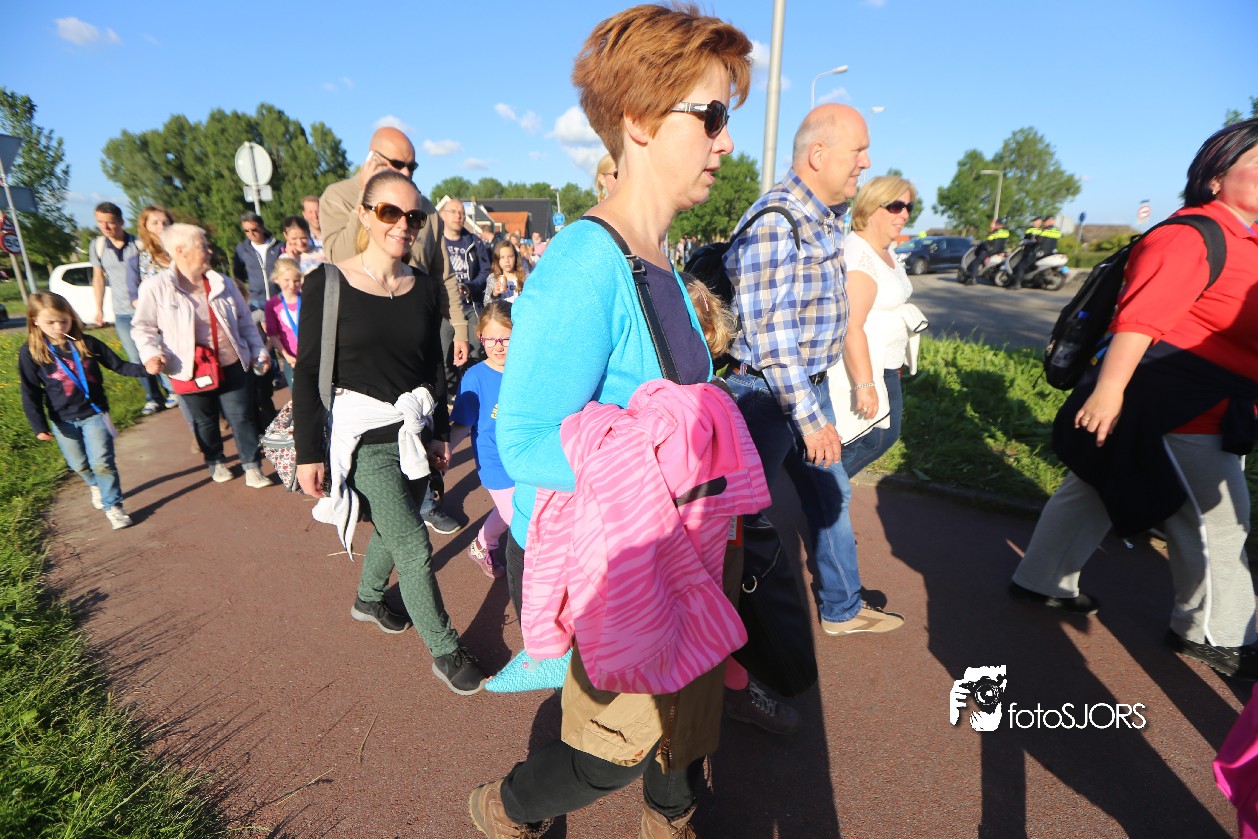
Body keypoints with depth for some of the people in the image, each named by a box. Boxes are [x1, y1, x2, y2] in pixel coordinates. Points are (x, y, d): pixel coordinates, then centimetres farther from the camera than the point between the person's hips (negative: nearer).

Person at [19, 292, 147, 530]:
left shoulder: (87, 343, -6)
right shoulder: (30, 353, -7)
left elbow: (118, 365, 0)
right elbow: (30, 394, -5)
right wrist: (39, 426, -10)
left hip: (94, 413, -1)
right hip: (63, 421, 1)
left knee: (102, 463, -7)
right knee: (80, 465, 16)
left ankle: (113, 506, 5)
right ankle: (96, 486, 46)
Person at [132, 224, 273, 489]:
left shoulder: (222, 284, 4)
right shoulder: (156, 288, -6)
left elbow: (245, 322, 10)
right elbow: (144, 327, 1)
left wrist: (259, 351, 6)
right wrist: (150, 353, -16)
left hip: (232, 366, 2)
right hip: (190, 372, -1)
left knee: (242, 418, 4)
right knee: (205, 422, 16)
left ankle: (252, 466, 17)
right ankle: (215, 461, 38)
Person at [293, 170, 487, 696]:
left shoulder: (426, 290, 4)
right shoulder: (328, 284, -9)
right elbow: (307, 374, -8)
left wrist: (440, 433, 11)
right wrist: (308, 452, -10)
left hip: (415, 431, 5)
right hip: (364, 438, -5)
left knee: (394, 529, 19)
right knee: (413, 546, -5)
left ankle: (368, 599, 49)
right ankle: (445, 653, 13)